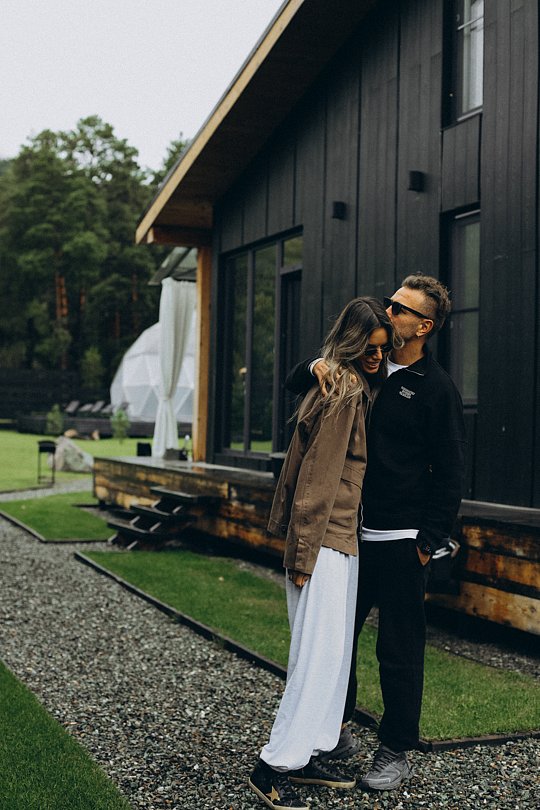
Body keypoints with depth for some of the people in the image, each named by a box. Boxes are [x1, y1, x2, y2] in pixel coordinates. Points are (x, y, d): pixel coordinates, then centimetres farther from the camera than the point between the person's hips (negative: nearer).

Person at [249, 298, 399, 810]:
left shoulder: (351, 391, 14)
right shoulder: (343, 394, -15)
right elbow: (317, 479, -18)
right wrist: (304, 555, -18)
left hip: (340, 541, 10)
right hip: (325, 542, -10)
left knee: (334, 653, 13)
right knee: (319, 656, -6)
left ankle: (309, 755, 22)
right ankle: (273, 766, 1)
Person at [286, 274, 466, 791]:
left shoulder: (437, 390, -7)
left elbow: (450, 473, -6)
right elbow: (294, 385, 18)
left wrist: (430, 540, -11)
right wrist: (314, 368, -5)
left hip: (400, 541, -6)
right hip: (350, 532, 6)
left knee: (399, 650, 3)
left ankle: (396, 752, 17)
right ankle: (334, 729, 32)